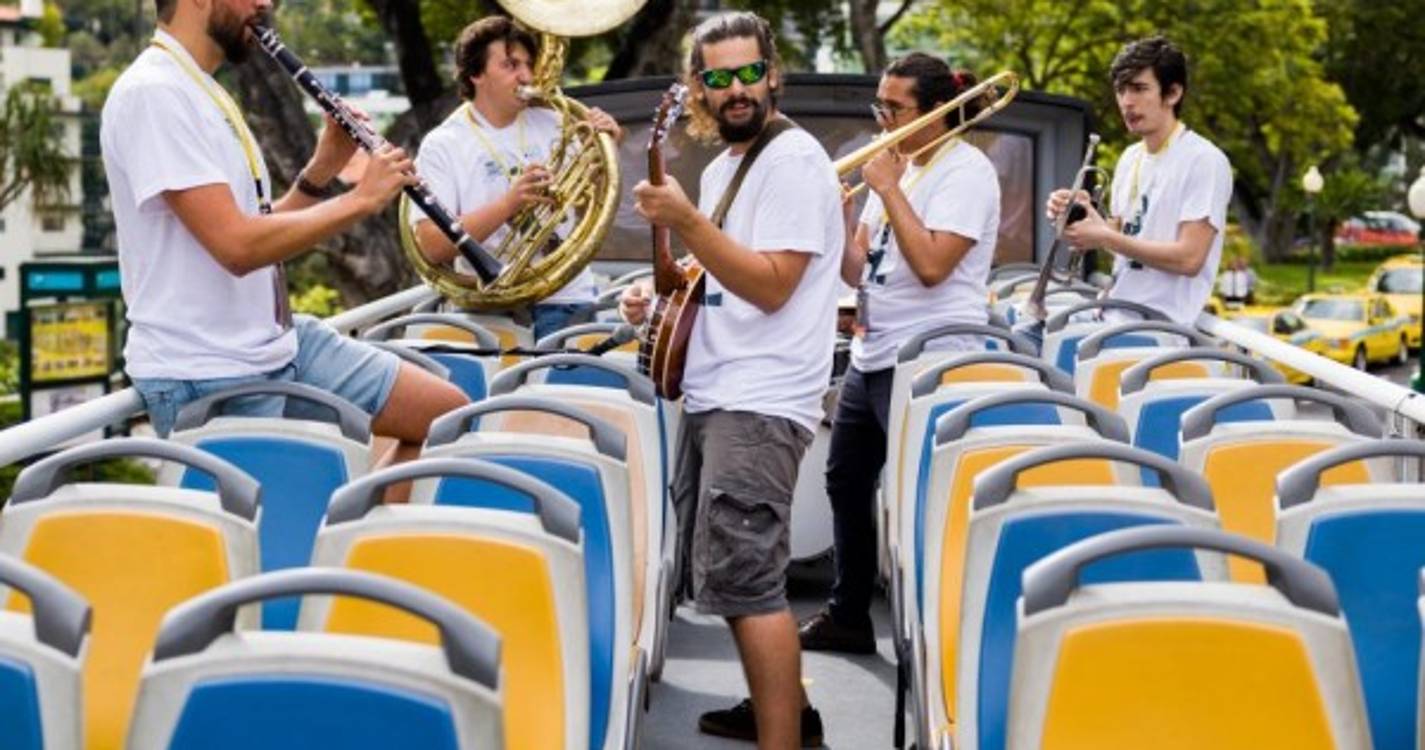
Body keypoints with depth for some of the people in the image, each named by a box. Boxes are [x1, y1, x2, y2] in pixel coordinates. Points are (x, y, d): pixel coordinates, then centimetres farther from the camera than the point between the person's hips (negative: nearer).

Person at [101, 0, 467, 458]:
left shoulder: (205, 93, 14)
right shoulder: (151, 94, -17)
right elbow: (238, 246, -25)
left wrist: (320, 172, 2)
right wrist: (361, 200, -16)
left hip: (280, 345, 9)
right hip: (203, 379, -9)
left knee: (448, 415, 5)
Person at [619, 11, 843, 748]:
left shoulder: (794, 159, -12)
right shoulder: (722, 166, 16)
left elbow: (770, 285, -20)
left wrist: (687, 222, -26)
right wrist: (662, 295, 8)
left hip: (758, 402, -10)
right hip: (712, 394, 10)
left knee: (743, 580, -13)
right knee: (724, 575, 15)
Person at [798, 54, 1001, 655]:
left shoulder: (966, 172, -12)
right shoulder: (897, 167, 14)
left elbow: (931, 266, -24)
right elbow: (857, 271, 12)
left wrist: (889, 189, -17)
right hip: (871, 356, 10)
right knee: (847, 480, 16)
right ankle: (848, 616, 28)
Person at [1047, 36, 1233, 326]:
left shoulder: (1204, 161, -9)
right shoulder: (1130, 159, 14)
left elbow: (1189, 258, -16)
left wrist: (1104, 237, -12)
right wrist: (1083, 215, 2)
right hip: (1115, 318, 7)